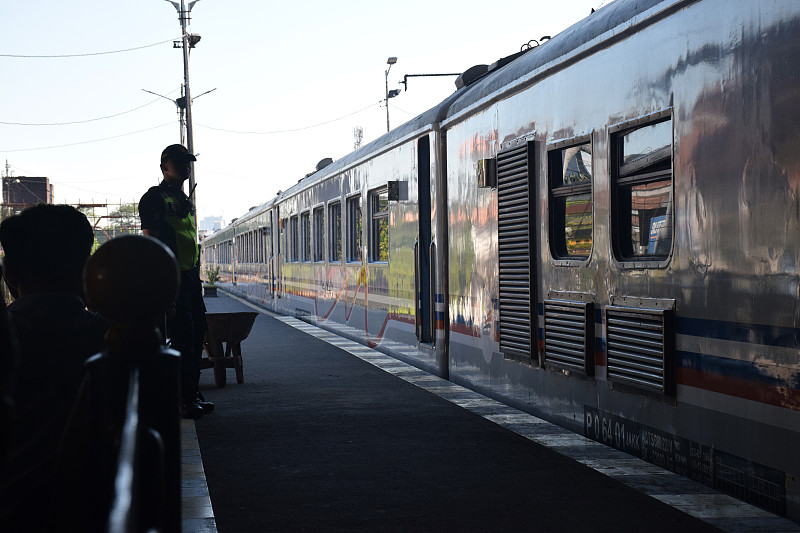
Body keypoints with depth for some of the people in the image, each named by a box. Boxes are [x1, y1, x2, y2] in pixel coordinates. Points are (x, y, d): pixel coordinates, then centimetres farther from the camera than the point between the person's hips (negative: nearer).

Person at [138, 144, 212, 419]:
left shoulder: (186, 201, 20)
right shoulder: (154, 197, -6)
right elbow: (150, 240, -13)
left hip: (190, 275, 9)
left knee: (197, 333, 11)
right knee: (183, 336, -10)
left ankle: (193, 394, 19)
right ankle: (184, 400, -6)